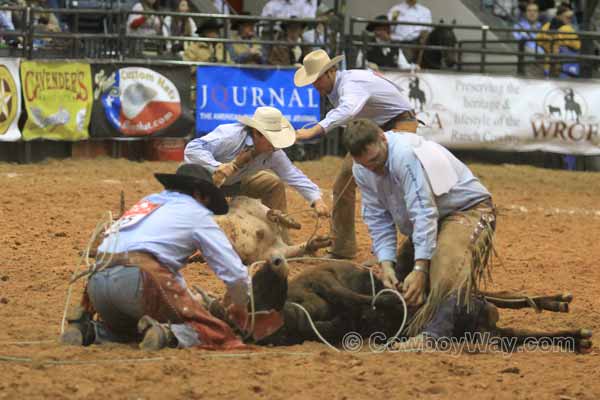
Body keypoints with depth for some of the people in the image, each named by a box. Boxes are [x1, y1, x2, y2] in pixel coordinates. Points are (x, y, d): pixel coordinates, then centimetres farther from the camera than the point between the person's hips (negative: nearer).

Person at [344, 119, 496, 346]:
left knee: (447, 267, -35)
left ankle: (434, 333, -47)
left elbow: (424, 213, -35)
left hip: (468, 209, -10)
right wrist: (386, 264, -18)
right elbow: (378, 221, -2)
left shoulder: (405, 154, -31)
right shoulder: (362, 170, -5)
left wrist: (419, 270, -39)